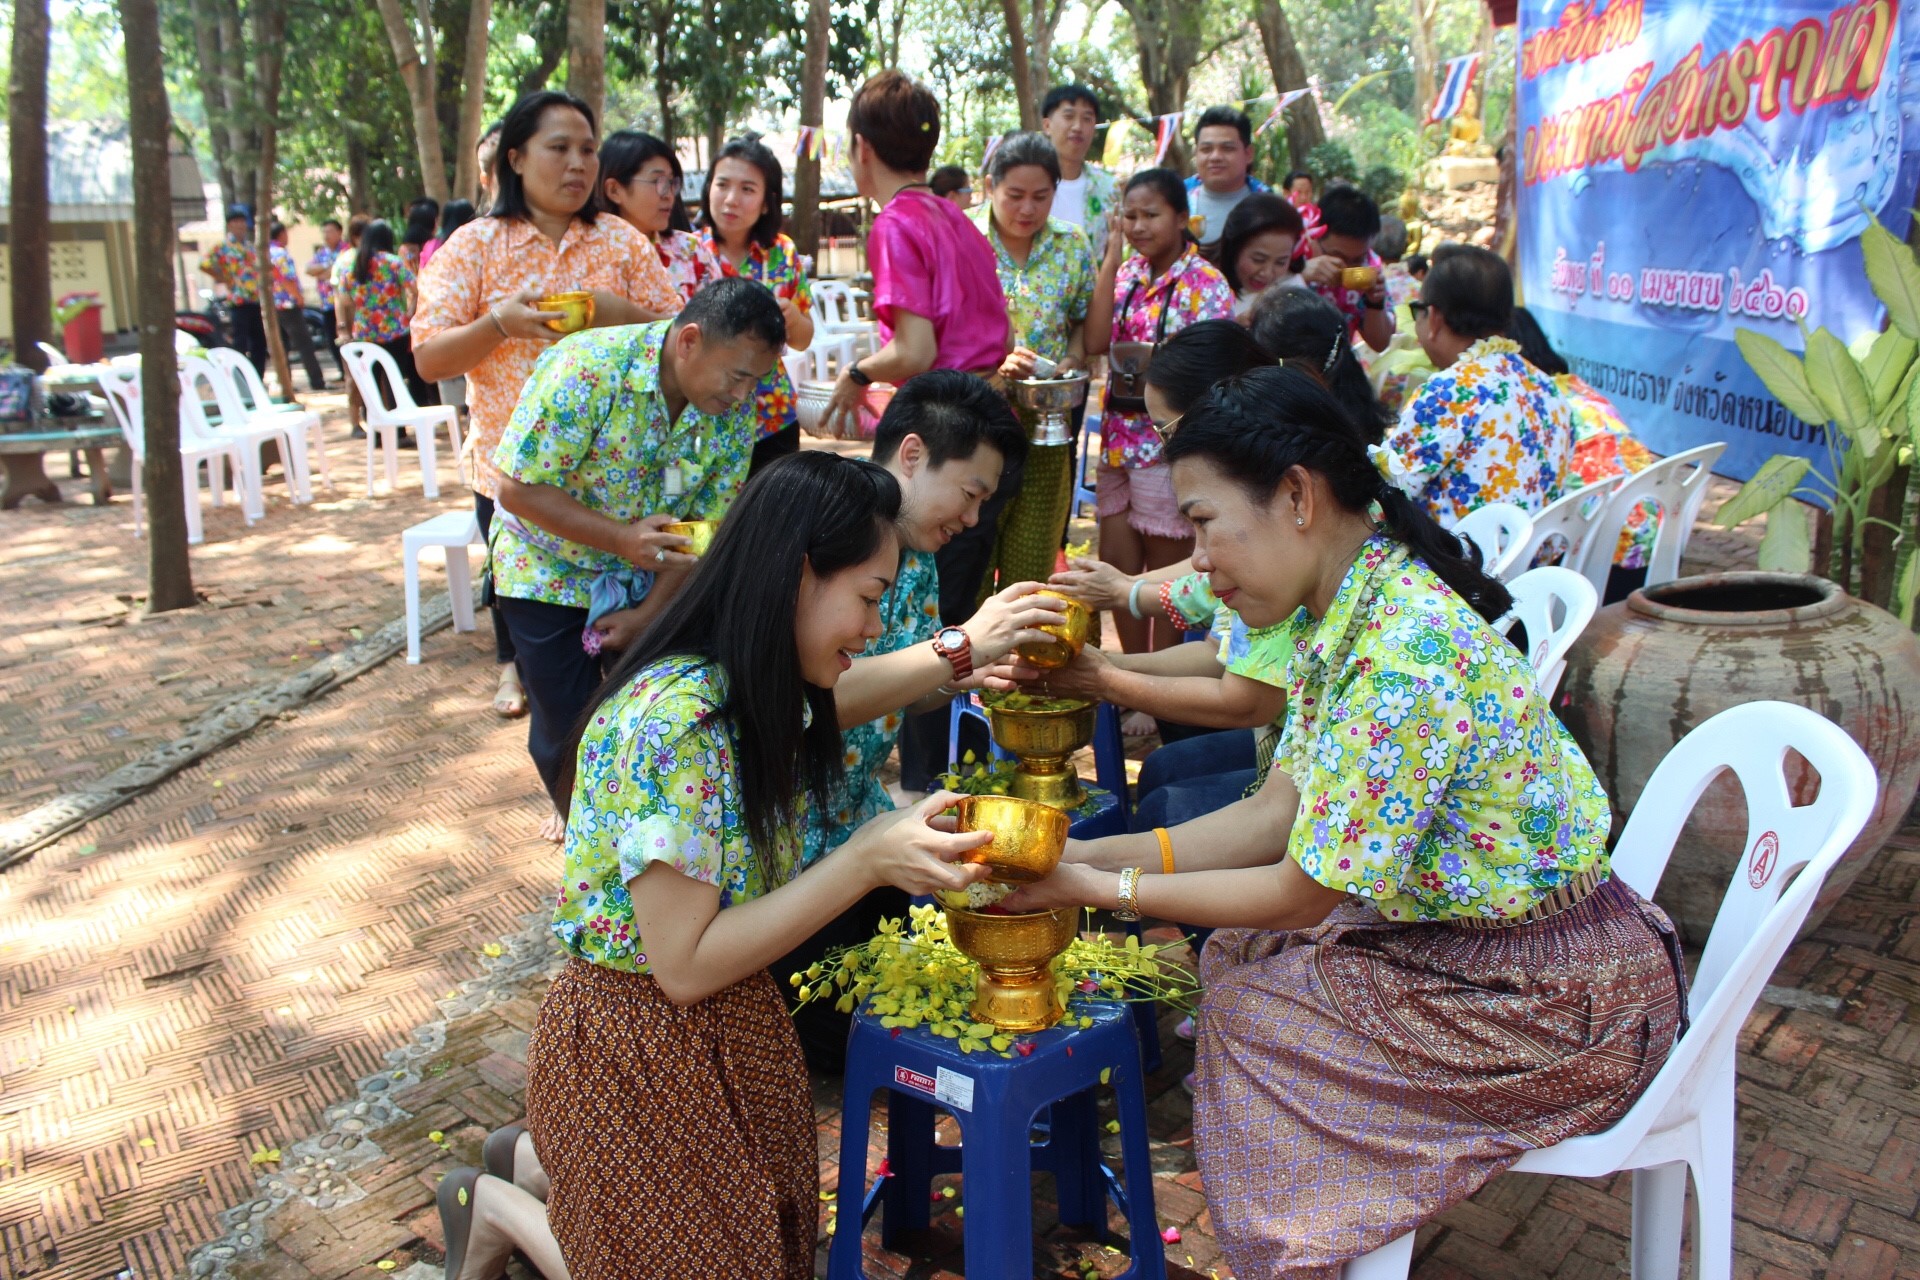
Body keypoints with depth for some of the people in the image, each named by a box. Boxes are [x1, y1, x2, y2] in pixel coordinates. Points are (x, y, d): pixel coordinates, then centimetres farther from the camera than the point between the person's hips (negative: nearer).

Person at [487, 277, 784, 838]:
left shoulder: (735, 411, -14)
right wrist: (621, 538, -35)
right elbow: (520, 488, -26)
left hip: (648, 579, 4)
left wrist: (648, 613, -13)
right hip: (552, 572, -3)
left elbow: (707, 526, -7)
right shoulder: (588, 367, -29)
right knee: (567, 729, 3)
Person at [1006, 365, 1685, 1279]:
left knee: (1246, 1016, -4)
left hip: (1558, 1000, -8)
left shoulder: (1403, 655, -31)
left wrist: (1101, 890, -15)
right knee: (1239, 961, 7)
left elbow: (1302, 895, -22)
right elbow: (1273, 817, 2)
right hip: (1468, 936, 8)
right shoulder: (1338, 613, -2)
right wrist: (1092, 855, -5)